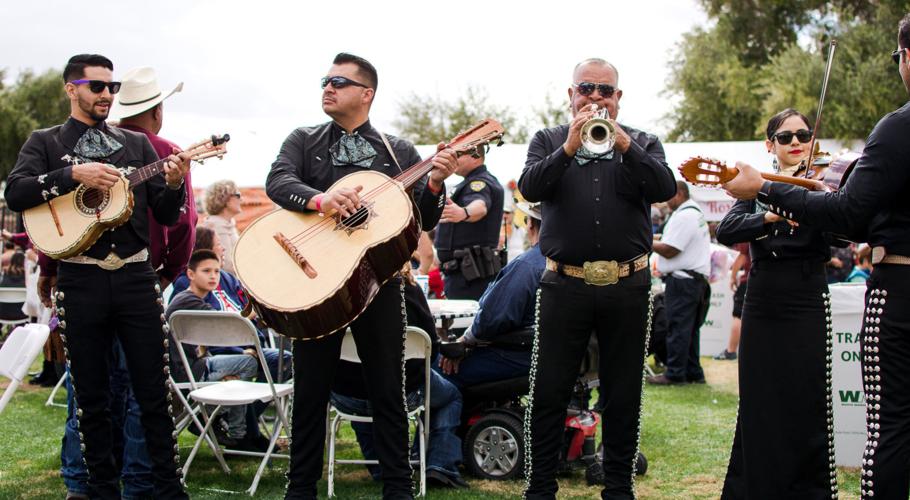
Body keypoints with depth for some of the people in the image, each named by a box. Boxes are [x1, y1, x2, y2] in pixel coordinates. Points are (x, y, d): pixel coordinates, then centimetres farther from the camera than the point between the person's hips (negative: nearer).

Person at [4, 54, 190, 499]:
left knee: (153, 392, 2)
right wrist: (74, 174, -18)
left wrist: (174, 184, -12)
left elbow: (166, 216, 9)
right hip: (80, 280, -1)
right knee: (91, 399, 6)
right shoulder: (45, 142, 9)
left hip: (135, 275, 1)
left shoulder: (136, 143, 13)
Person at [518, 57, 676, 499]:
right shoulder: (549, 140, 11)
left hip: (627, 285, 1)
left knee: (624, 397, 8)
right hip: (565, 284, -1)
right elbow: (530, 188, -7)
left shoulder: (643, 143, 11)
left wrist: (624, 145, -19)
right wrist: (568, 148, -20)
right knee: (547, 394, 0)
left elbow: (665, 189, -7)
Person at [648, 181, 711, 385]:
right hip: (695, 278, 10)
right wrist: (657, 239, 11)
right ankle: (693, 372, 16)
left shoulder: (683, 216, -14)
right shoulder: (696, 213, 20)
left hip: (682, 279, -10)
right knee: (689, 329, 13)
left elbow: (669, 250, -17)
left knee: (678, 328, -7)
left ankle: (675, 373, -5)